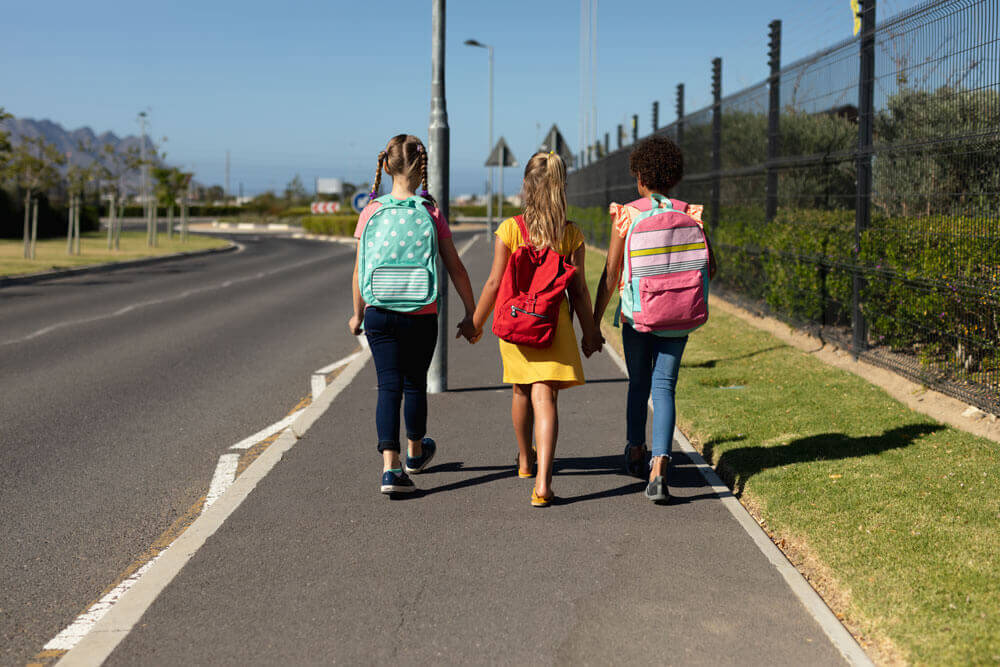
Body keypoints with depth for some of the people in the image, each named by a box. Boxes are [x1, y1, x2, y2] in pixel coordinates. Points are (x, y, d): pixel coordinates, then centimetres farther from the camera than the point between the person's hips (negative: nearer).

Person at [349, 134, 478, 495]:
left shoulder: (371, 212, -3)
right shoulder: (430, 214, -5)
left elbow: (359, 271, 2)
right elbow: (456, 268, -3)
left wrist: (358, 315, 15)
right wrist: (471, 314, 7)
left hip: (380, 315, 0)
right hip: (421, 317, 0)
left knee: (389, 386, 1)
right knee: (415, 384, 17)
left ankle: (390, 467, -12)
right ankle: (415, 452, 39)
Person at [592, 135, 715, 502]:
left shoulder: (627, 214, -6)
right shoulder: (689, 213, 0)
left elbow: (610, 275, -6)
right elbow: (710, 266, 2)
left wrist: (595, 322, 0)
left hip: (637, 312, -1)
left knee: (638, 383, 19)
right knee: (663, 386, 2)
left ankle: (636, 452, 37)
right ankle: (659, 467, -16)